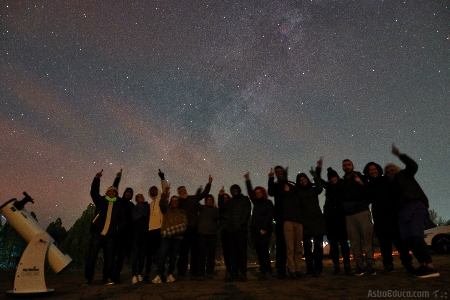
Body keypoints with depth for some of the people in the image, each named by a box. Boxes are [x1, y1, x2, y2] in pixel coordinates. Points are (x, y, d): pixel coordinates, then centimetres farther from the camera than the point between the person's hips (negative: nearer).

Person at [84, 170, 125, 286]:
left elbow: (122, 219, 15)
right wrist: (97, 178, -20)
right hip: (97, 233, -1)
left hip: (110, 235, 1)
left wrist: (118, 229, -2)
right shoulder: (101, 201, 10)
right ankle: (88, 278, 9)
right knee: (91, 256, -1)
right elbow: (94, 192, -6)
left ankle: (107, 278, 10)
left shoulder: (118, 205, 13)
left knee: (109, 258, 3)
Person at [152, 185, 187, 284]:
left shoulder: (182, 212, 18)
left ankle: (170, 274, 15)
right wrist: (165, 194, -22)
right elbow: (162, 204, -7)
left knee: (173, 256, 6)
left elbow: (185, 222, 9)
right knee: (162, 254, -13)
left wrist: (179, 228, -10)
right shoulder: (166, 209, 13)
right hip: (166, 235, -2)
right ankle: (159, 275, -12)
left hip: (177, 236, 2)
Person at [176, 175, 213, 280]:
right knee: (183, 251, 4)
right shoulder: (178, 201, 10)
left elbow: (204, 193, 8)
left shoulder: (193, 198, 11)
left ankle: (193, 273, 8)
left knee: (195, 251, 2)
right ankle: (181, 273, 12)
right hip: (183, 229, 0)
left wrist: (209, 183, -1)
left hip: (194, 229, 0)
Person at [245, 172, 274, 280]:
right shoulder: (256, 203, 16)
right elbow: (250, 192, 15)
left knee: (264, 250, -12)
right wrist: (247, 180, 7)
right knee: (259, 251, 3)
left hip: (265, 230, -5)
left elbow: (269, 216, -7)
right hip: (255, 230, 5)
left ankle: (268, 271, -7)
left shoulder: (268, 203, 1)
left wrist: (264, 228, -16)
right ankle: (262, 271, 6)